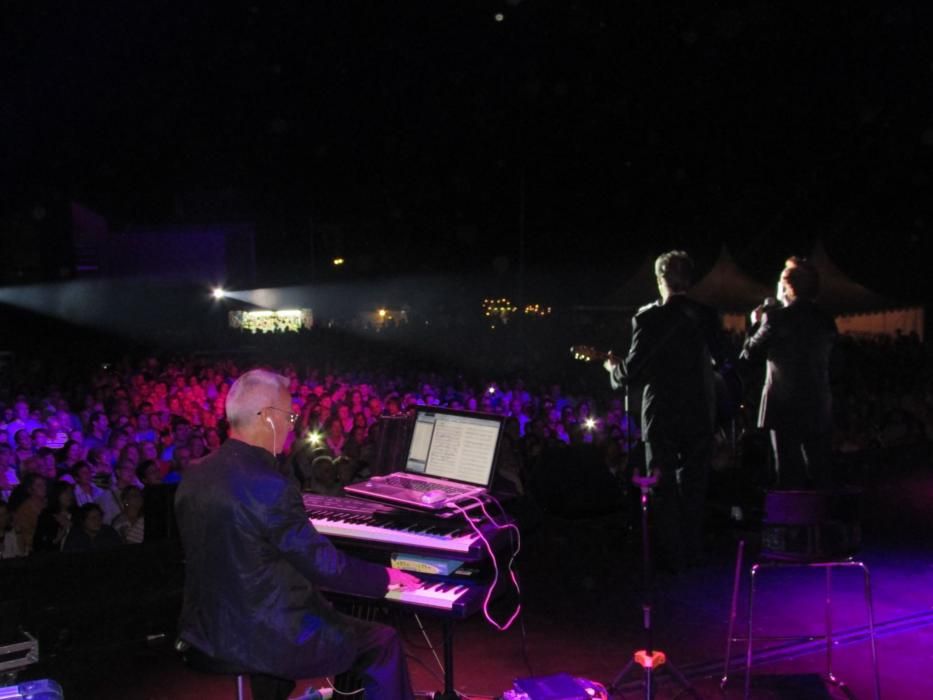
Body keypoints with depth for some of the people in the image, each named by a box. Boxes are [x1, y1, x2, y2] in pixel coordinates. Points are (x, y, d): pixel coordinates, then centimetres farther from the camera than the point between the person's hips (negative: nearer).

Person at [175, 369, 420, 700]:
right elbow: (324, 565, -18)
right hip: (265, 639, -8)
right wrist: (385, 577, -2)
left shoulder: (194, 477, 1)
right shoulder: (270, 485, -24)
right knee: (384, 644, 10)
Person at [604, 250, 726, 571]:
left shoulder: (648, 317, -13)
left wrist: (613, 367, 7)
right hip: (700, 414, 4)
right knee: (693, 485, 16)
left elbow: (633, 370, -13)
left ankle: (672, 559, 9)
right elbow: (721, 360, 10)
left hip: (662, 415, -4)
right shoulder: (707, 315, -1)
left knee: (664, 488, 6)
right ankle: (692, 552, 24)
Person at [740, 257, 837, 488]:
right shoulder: (825, 320, 6)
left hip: (785, 407, -4)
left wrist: (756, 324, 11)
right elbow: (828, 356, 13)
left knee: (790, 473, 2)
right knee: (820, 472, 12)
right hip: (819, 409, 5)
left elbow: (750, 352, -4)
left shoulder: (777, 317, -11)